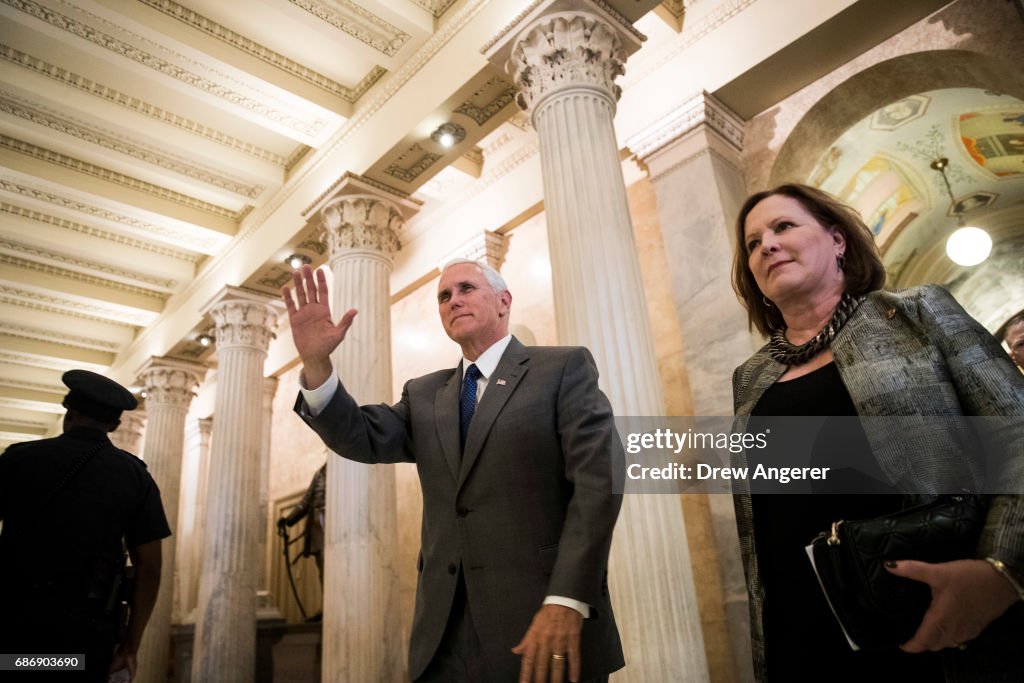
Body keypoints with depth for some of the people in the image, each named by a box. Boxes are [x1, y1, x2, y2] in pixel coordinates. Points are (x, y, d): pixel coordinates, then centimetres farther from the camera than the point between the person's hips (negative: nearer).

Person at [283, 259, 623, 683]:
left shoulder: (564, 367, 0)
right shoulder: (424, 395, 15)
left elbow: (599, 479, -10)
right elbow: (364, 439, 1)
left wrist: (567, 600, -19)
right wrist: (316, 363, -14)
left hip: (541, 613, -4)